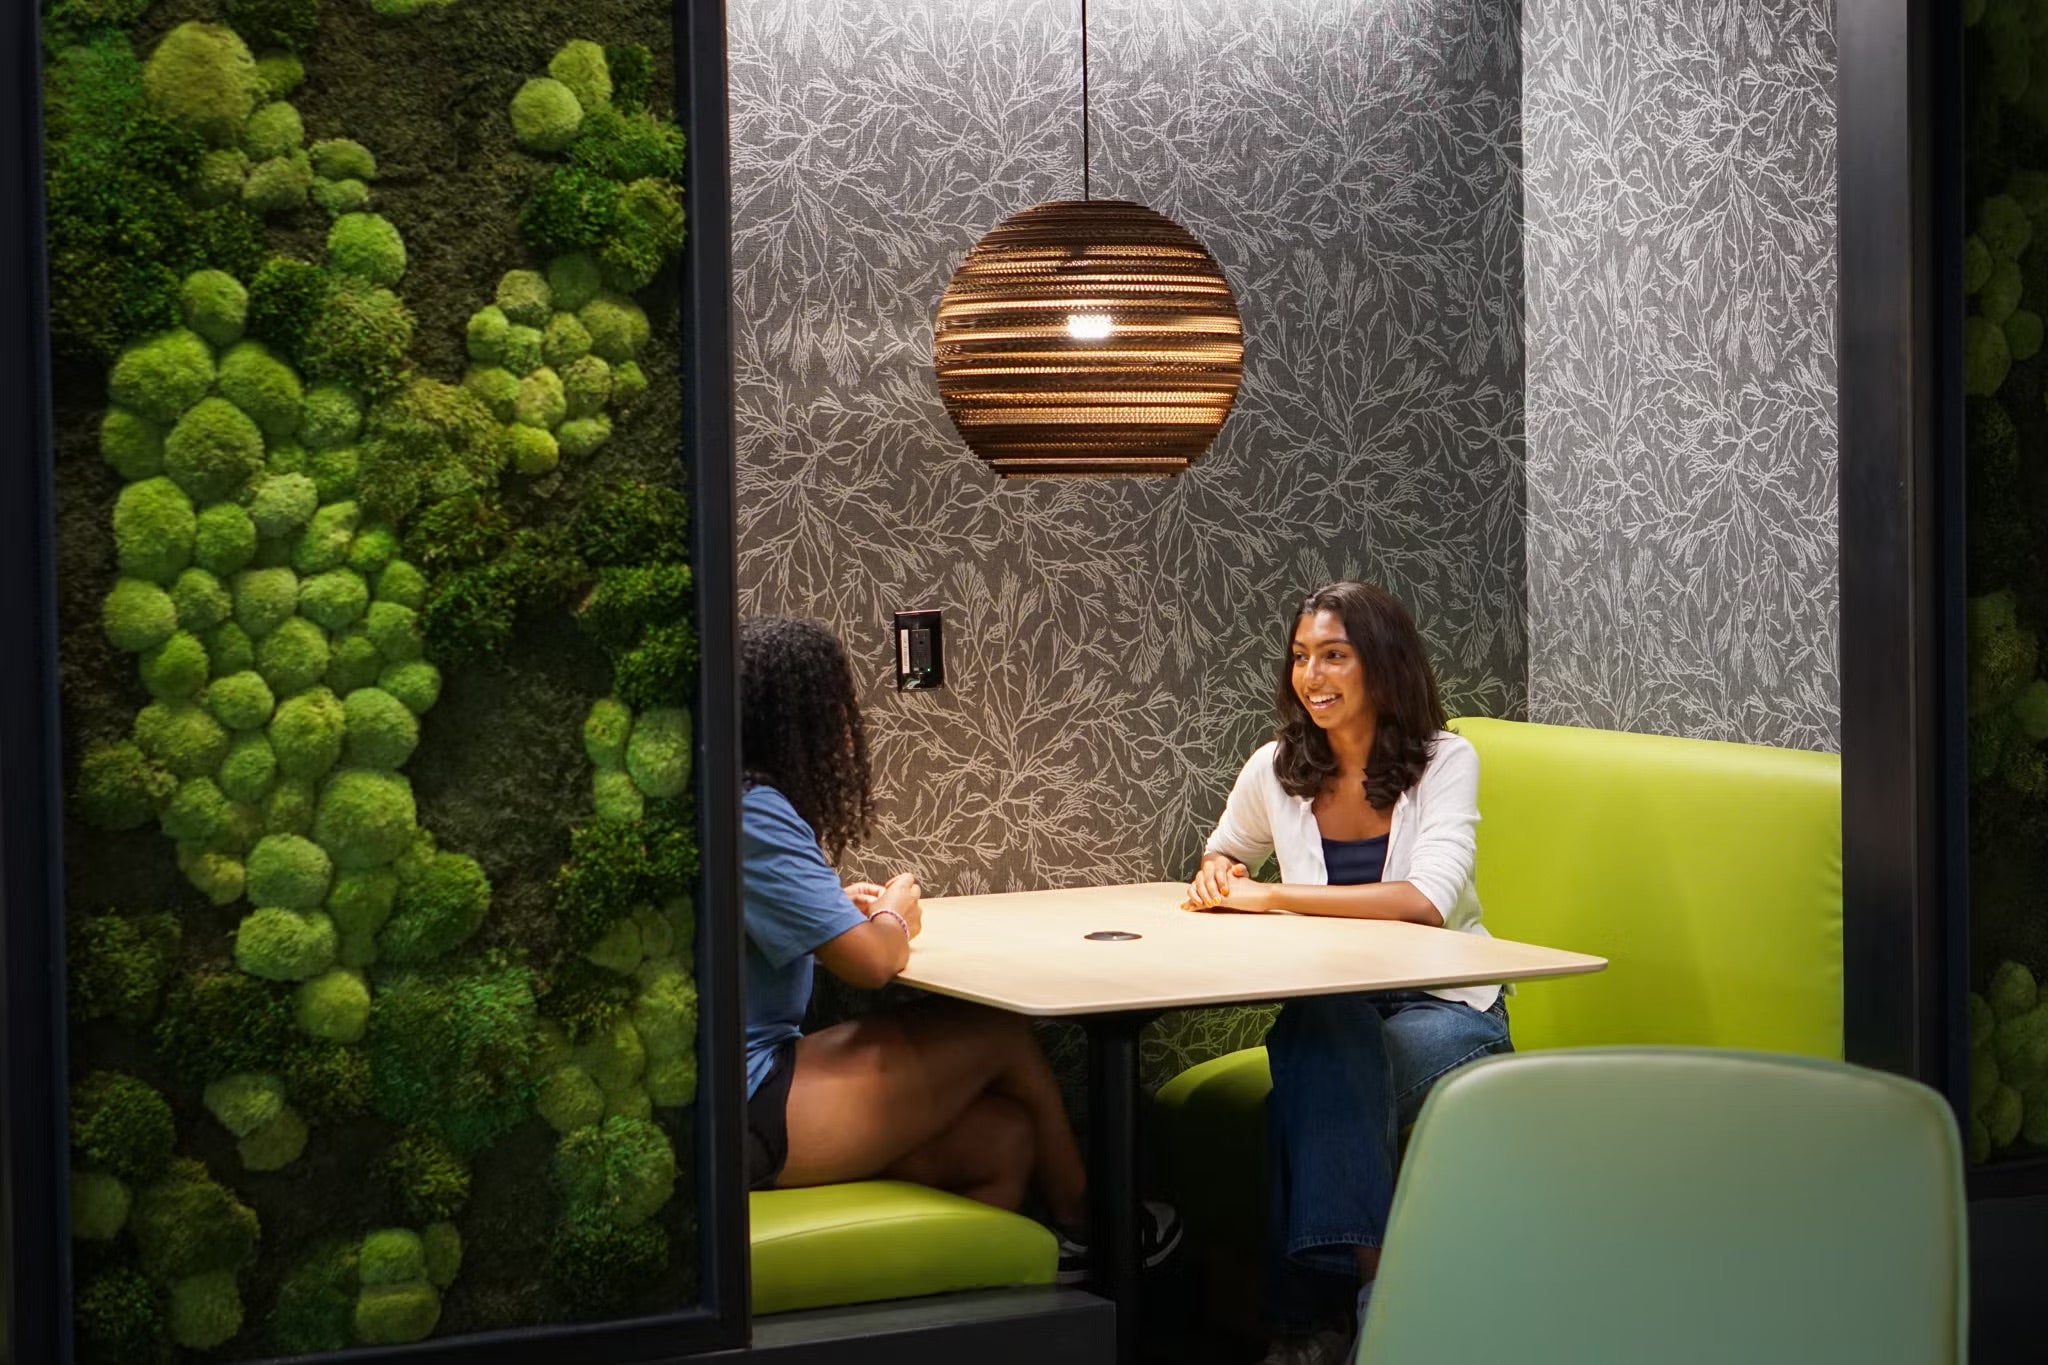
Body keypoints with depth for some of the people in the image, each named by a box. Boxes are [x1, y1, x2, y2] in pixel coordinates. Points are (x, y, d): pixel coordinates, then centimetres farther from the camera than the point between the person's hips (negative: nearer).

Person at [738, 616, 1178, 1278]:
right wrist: (894, 915, 5)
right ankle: (1079, 1227, 20)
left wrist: (838, 907, 14)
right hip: (743, 1114, -10)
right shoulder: (755, 814, -18)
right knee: (999, 1030, -2)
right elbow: (871, 961, -19)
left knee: (1003, 1139, 2)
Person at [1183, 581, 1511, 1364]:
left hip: (1444, 1007, -3)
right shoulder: (1277, 770, 3)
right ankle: (1368, 1287, -32)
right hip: (1330, 1011, 3)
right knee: (1327, 1042, -35)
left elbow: (1427, 902, -25)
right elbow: (1224, 858, 25)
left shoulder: (1445, 762, -9)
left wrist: (1270, 897, -23)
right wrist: (1215, 876, -2)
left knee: (1327, 1065, -35)